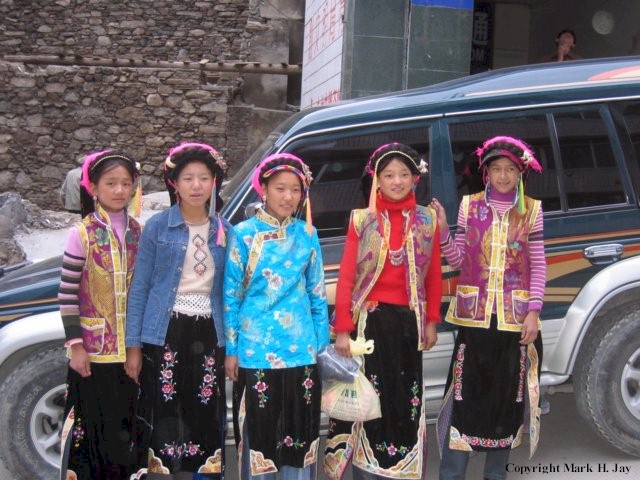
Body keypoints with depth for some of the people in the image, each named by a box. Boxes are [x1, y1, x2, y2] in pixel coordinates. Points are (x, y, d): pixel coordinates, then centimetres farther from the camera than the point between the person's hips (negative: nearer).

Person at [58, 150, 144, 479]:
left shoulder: (137, 232, 6)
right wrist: (75, 345, -12)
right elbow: (67, 294, -9)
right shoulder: (82, 233, -8)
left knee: (126, 426, 13)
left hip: (130, 348, 4)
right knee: (92, 427, 4)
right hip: (93, 350, -4)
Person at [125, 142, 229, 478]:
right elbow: (140, 287, -1)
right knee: (162, 418, 1)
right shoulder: (157, 226, -1)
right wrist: (133, 346, -5)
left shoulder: (223, 231, 6)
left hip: (208, 334, 3)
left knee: (206, 419, 8)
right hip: (165, 332, -2)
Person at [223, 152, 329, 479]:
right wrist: (231, 349, -2)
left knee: (301, 430, 10)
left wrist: (322, 342, 8)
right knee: (259, 429, 6)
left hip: (301, 350, 3)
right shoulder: (243, 235, -2)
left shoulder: (307, 234, 5)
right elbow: (231, 295, -1)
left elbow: (317, 293, 10)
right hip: (256, 350, -2)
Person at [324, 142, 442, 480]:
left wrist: (431, 321, 5)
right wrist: (342, 329, -8)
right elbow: (345, 277, -4)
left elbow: (434, 276, 9)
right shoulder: (362, 220, -1)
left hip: (408, 321, 2)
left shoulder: (426, 220, 5)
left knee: (407, 401, 8)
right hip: (370, 319, -2)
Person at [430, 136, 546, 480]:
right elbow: (457, 260, 2)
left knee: (507, 395, 9)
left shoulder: (531, 210, 4)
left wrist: (533, 311, -5)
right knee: (467, 394, 0)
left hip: (516, 318, 1)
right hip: (474, 314, -1)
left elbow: (538, 265, 3)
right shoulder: (470, 205, 4)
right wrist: (442, 230, -14)